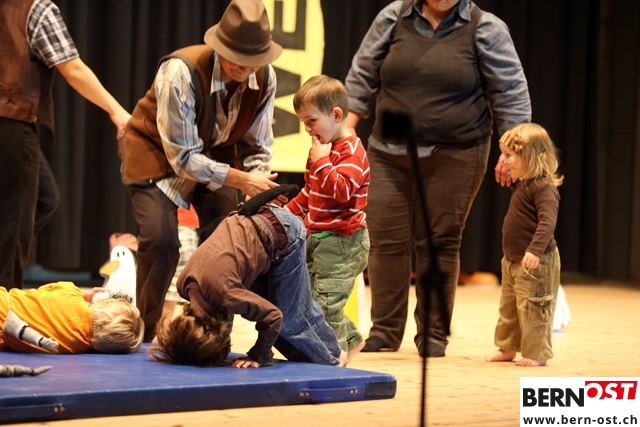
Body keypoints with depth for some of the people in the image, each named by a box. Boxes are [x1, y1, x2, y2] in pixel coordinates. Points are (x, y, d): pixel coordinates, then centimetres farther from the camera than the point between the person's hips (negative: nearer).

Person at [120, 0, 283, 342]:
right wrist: (241, 180, -32)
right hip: (158, 152, -5)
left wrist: (260, 191, -23)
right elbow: (183, 157, -30)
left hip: (214, 153, 5)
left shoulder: (265, 78, -18)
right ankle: (145, 338, -5)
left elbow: (257, 147, -6)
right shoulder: (181, 72, -34)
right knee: (161, 240, -20)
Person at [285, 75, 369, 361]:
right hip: (317, 236, 10)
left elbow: (342, 190, -29)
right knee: (307, 294, 14)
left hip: (343, 241, -10)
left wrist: (321, 161, -26)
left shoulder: (351, 151, -14)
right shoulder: (322, 147, 14)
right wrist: (289, 212, 23)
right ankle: (350, 339, 27)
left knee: (326, 299, -10)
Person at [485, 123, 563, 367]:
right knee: (508, 307, 18)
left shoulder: (543, 188, -21)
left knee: (532, 309, -3)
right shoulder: (521, 184, 10)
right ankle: (507, 347, 30)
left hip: (536, 264, -10)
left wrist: (535, 250, -42)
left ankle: (536, 353, 6)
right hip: (513, 260, 10)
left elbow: (548, 222, -31)